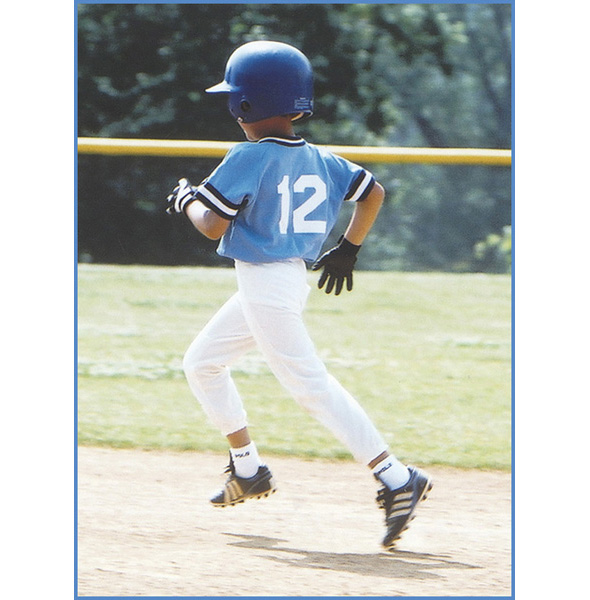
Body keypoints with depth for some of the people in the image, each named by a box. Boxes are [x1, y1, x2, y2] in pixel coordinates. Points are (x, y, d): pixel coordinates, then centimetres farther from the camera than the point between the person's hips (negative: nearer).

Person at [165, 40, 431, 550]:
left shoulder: (249, 158, -17)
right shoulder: (318, 159, 7)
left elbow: (213, 226, -17)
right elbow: (373, 192, 11)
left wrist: (186, 199, 4)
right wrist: (348, 249, 20)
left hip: (266, 285, -10)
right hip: (292, 276, 10)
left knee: (311, 384, -12)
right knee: (202, 363, 21)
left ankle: (396, 478, -19)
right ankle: (248, 470, 28)